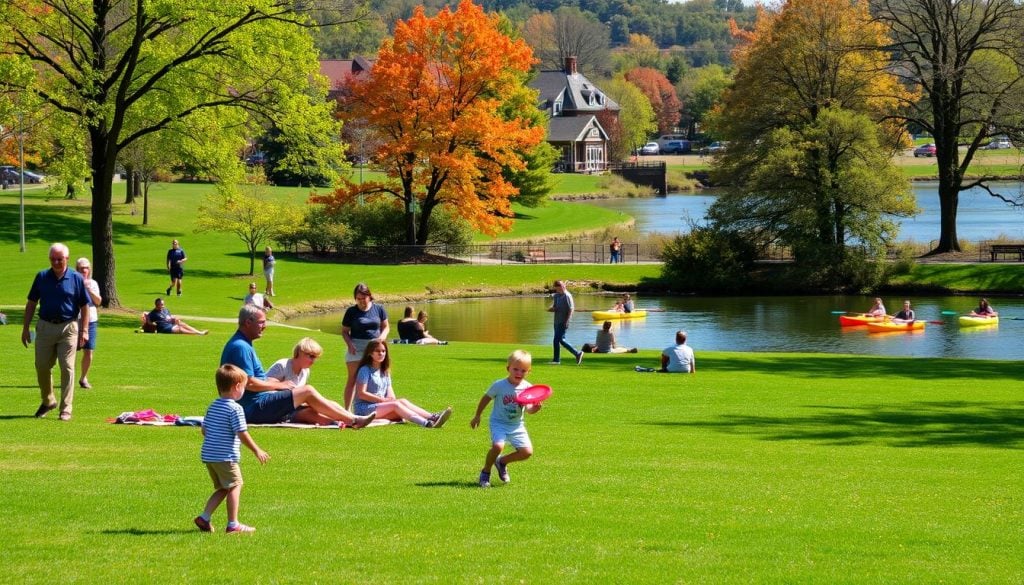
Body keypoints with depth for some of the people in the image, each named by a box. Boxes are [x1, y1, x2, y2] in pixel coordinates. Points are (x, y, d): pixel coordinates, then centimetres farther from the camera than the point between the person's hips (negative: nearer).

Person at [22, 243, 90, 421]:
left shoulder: (76, 279, -2)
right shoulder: (42, 277, 5)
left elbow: (85, 307, 1)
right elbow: (31, 303, 10)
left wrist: (84, 330, -7)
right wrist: (25, 328, 6)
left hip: (68, 328, -3)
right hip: (45, 326, 3)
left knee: (67, 368, -4)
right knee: (41, 366, 6)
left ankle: (66, 409, 1)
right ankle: (47, 401, 28)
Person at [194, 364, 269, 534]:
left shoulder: (212, 406, 11)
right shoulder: (235, 409, -14)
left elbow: (204, 429, 15)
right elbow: (242, 434, -16)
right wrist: (257, 451, -7)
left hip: (208, 454, 8)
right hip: (226, 456, -8)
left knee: (222, 488, 18)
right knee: (235, 486, 1)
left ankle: (204, 517, 11)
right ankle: (233, 524, 0)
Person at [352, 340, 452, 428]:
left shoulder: (385, 372, 19)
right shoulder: (365, 370, -3)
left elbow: (390, 394, 12)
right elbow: (361, 393, -13)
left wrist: (391, 399, -12)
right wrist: (383, 399, -15)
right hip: (364, 409, -7)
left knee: (403, 401, -19)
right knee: (395, 405, -28)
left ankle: (432, 417, -40)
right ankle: (426, 423, -51)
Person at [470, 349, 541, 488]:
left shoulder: (527, 387, -6)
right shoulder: (499, 385, -12)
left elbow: (528, 409, -9)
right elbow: (485, 398, 2)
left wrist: (535, 408, -32)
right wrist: (477, 416, 8)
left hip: (517, 425, 4)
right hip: (499, 423, -4)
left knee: (527, 452, -7)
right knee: (498, 446, -29)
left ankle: (502, 462, 22)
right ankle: (485, 473, -2)